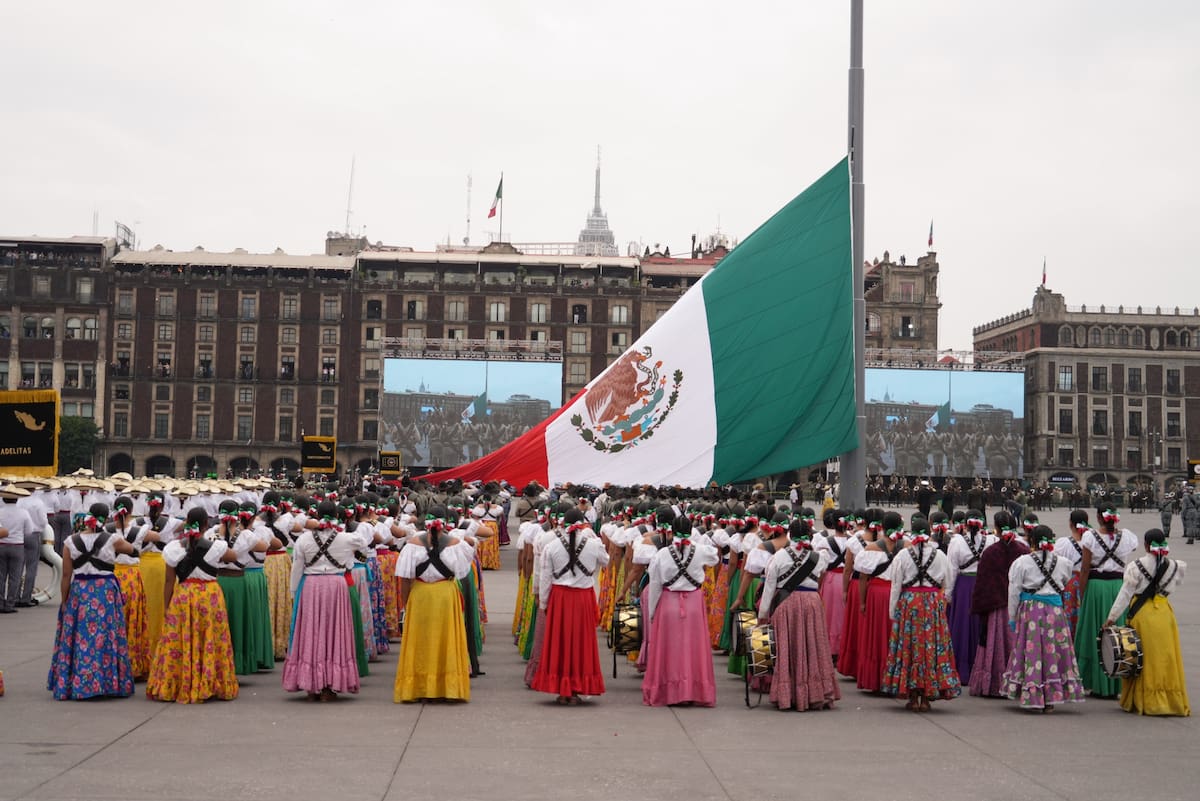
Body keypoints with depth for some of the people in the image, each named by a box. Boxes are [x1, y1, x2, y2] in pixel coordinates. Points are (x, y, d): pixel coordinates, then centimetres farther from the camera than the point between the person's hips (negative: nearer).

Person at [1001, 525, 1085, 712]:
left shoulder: (1022, 562, -6)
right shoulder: (1063, 562, 2)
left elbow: (1014, 592, -3)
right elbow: (1065, 585, 16)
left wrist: (1012, 617, 5)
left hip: (1030, 611, -2)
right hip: (1055, 612, 2)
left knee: (1031, 652, 4)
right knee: (1054, 652, 7)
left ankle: (1031, 697, 5)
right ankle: (1050, 698, 11)